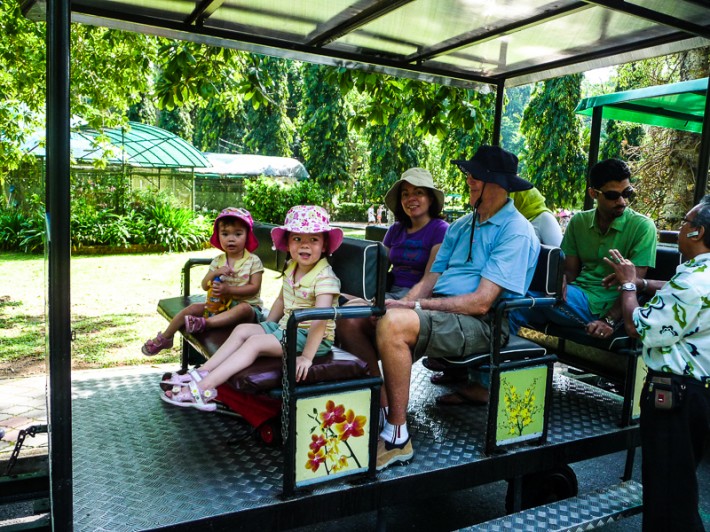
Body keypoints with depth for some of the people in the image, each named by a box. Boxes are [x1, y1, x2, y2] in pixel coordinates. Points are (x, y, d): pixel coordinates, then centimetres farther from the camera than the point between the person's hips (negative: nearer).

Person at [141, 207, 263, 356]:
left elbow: (254, 288, -14)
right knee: (192, 308, -10)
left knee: (244, 308, -38)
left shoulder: (253, 261, -7)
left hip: (245, 305, -4)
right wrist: (215, 273, -18)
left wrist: (228, 289, -23)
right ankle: (164, 338, 6)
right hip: (219, 304, 4)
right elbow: (205, 286, 2)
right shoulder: (218, 261, 5)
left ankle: (204, 323, -40)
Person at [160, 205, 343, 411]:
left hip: (313, 338, -9)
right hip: (285, 328, 9)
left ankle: (204, 387, -24)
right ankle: (202, 372, -6)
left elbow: (320, 320, -31)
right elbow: (281, 300, 20)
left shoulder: (325, 277, -22)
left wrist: (306, 357, -35)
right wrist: (266, 328, 15)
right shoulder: (291, 268, 6)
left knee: (255, 343, -21)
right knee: (242, 329, -2)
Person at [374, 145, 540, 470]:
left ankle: (397, 438, -20)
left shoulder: (515, 231, -7)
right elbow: (430, 281, 15)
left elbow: (481, 302, -16)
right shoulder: (461, 226, 20)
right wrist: (402, 303, -6)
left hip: (480, 324, -8)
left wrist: (418, 305, -17)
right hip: (438, 311, 8)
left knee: (392, 324, -33)